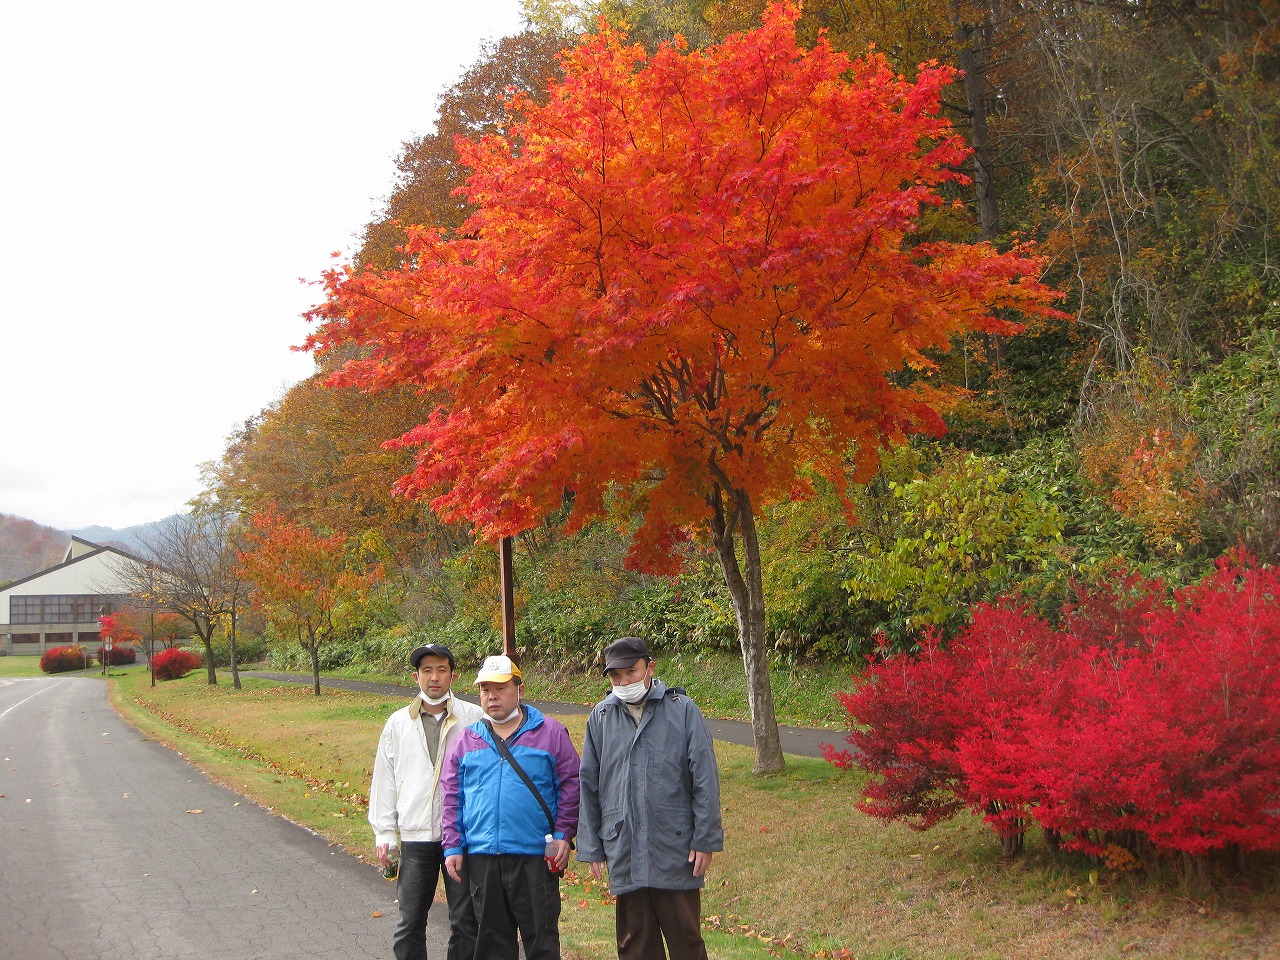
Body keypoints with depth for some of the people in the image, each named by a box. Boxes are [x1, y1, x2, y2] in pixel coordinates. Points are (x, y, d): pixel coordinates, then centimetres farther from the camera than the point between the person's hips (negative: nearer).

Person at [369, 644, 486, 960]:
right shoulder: (398, 723, 7)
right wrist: (384, 834, 5)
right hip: (414, 837, 2)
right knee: (410, 923, 8)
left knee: (466, 922, 6)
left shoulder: (475, 719, -1)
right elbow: (383, 781, 10)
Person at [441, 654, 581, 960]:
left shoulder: (550, 733, 3)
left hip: (536, 857, -3)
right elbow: (452, 798, 12)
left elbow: (571, 786, 2)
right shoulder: (467, 740, 11)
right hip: (481, 857, 3)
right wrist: (453, 847, 4)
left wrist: (563, 835, -6)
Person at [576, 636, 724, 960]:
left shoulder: (682, 709, -3)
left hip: (675, 852, -3)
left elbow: (705, 780, -3)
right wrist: (591, 847, 8)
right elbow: (588, 787, 10)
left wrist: (705, 840, -6)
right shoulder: (600, 717, 6)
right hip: (624, 854, 3)